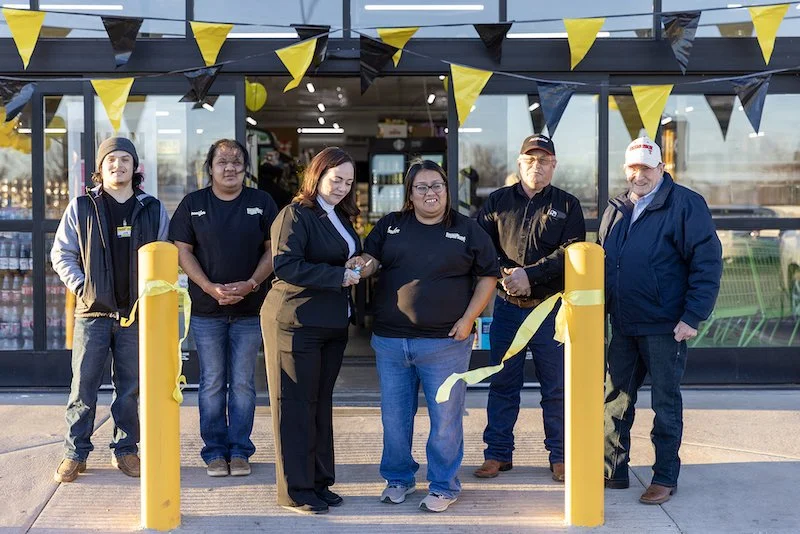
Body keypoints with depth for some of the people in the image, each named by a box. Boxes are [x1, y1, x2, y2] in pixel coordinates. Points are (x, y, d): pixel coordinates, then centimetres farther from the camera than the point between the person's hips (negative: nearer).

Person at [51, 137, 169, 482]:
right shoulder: (82, 207, 3)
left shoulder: (153, 210, 6)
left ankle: (125, 449, 19)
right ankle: (75, 453, 9)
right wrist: (80, 286, -5)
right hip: (92, 311, -1)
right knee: (83, 385, 0)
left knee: (130, 386, 7)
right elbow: (61, 254, 6)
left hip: (137, 312, 1)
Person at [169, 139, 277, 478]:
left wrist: (251, 284, -12)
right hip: (207, 309, 0)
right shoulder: (193, 204, 4)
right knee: (212, 383, 5)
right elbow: (183, 251, 1)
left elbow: (272, 249, 3)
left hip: (249, 308, 0)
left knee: (243, 384, 5)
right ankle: (215, 451, 14)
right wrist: (210, 288, -11)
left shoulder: (261, 203, 4)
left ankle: (239, 451, 14)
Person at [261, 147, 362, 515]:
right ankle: (295, 491, 7)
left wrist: (356, 266, 2)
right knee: (296, 406, -1)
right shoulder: (296, 214, -11)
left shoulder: (341, 218, 16)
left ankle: (319, 482, 23)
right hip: (296, 322, -8)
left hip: (332, 325, 8)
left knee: (321, 404, 14)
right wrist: (338, 276, -22)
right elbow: (285, 265, -22)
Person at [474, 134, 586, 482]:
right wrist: (504, 274, -14)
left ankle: (559, 455, 17)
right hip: (507, 307, 2)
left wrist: (529, 274, -18)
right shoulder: (498, 202, 9)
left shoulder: (567, 205, 4)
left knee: (556, 388, 5)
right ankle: (498, 453, 18)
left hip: (551, 308, -1)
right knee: (502, 384, 8)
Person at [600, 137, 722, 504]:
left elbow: (708, 263, -13)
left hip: (665, 327, -6)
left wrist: (693, 317, -17)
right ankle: (614, 471, 24)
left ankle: (665, 478, 16)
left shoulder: (685, 205, -9)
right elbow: (602, 263, 19)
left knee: (666, 404, 5)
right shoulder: (617, 209, 11)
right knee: (615, 399, 12)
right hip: (623, 326, 6)